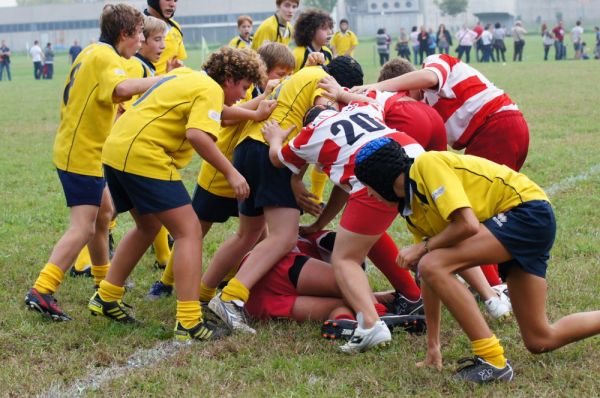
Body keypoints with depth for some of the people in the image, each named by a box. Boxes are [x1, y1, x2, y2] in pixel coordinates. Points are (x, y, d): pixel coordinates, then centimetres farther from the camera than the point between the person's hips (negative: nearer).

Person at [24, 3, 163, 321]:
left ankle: (103, 280, 37)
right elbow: (121, 88, -37)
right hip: (82, 155, -11)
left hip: (76, 149, 11)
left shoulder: (94, 52, 13)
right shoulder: (105, 57, -17)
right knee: (83, 228, -12)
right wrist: (162, 79, -30)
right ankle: (41, 292, -17)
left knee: (104, 212, 23)